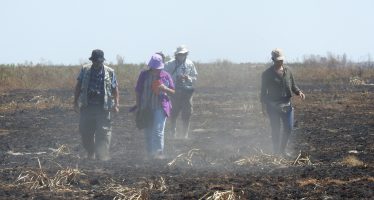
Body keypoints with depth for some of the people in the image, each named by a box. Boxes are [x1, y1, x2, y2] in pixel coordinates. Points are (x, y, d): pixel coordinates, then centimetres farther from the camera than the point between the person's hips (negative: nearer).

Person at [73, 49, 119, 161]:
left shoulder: (110, 73, 4)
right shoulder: (85, 70, 9)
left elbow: (115, 90, 5)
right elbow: (78, 87, 12)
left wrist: (116, 105, -6)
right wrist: (76, 102, 6)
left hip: (103, 108, -2)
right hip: (87, 107, 2)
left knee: (103, 134, -7)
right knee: (85, 133, 7)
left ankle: (102, 156, -5)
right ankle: (90, 154, 25)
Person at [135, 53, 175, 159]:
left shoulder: (165, 76, 3)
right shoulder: (144, 75, 4)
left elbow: (173, 91, 8)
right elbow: (138, 91, 8)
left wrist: (165, 89, -14)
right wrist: (138, 107, 4)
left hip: (161, 107, -2)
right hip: (146, 107, 2)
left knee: (158, 130, -16)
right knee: (147, 132, 7)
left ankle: (159, 152, -17)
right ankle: (150, 153, 17)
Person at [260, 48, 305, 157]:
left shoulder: (287, 71, 8)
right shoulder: (267, 74, -4)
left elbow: (293, 86, 13)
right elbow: (264, 91, -2)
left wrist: (299, 92, -7)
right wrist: (264, 106, -8)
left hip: (286, 104, 4)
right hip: (273, 106, -4)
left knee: (288, 128, 1)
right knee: (276, 130, 0)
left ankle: (282, 149, 20)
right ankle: (276, 152, 10)